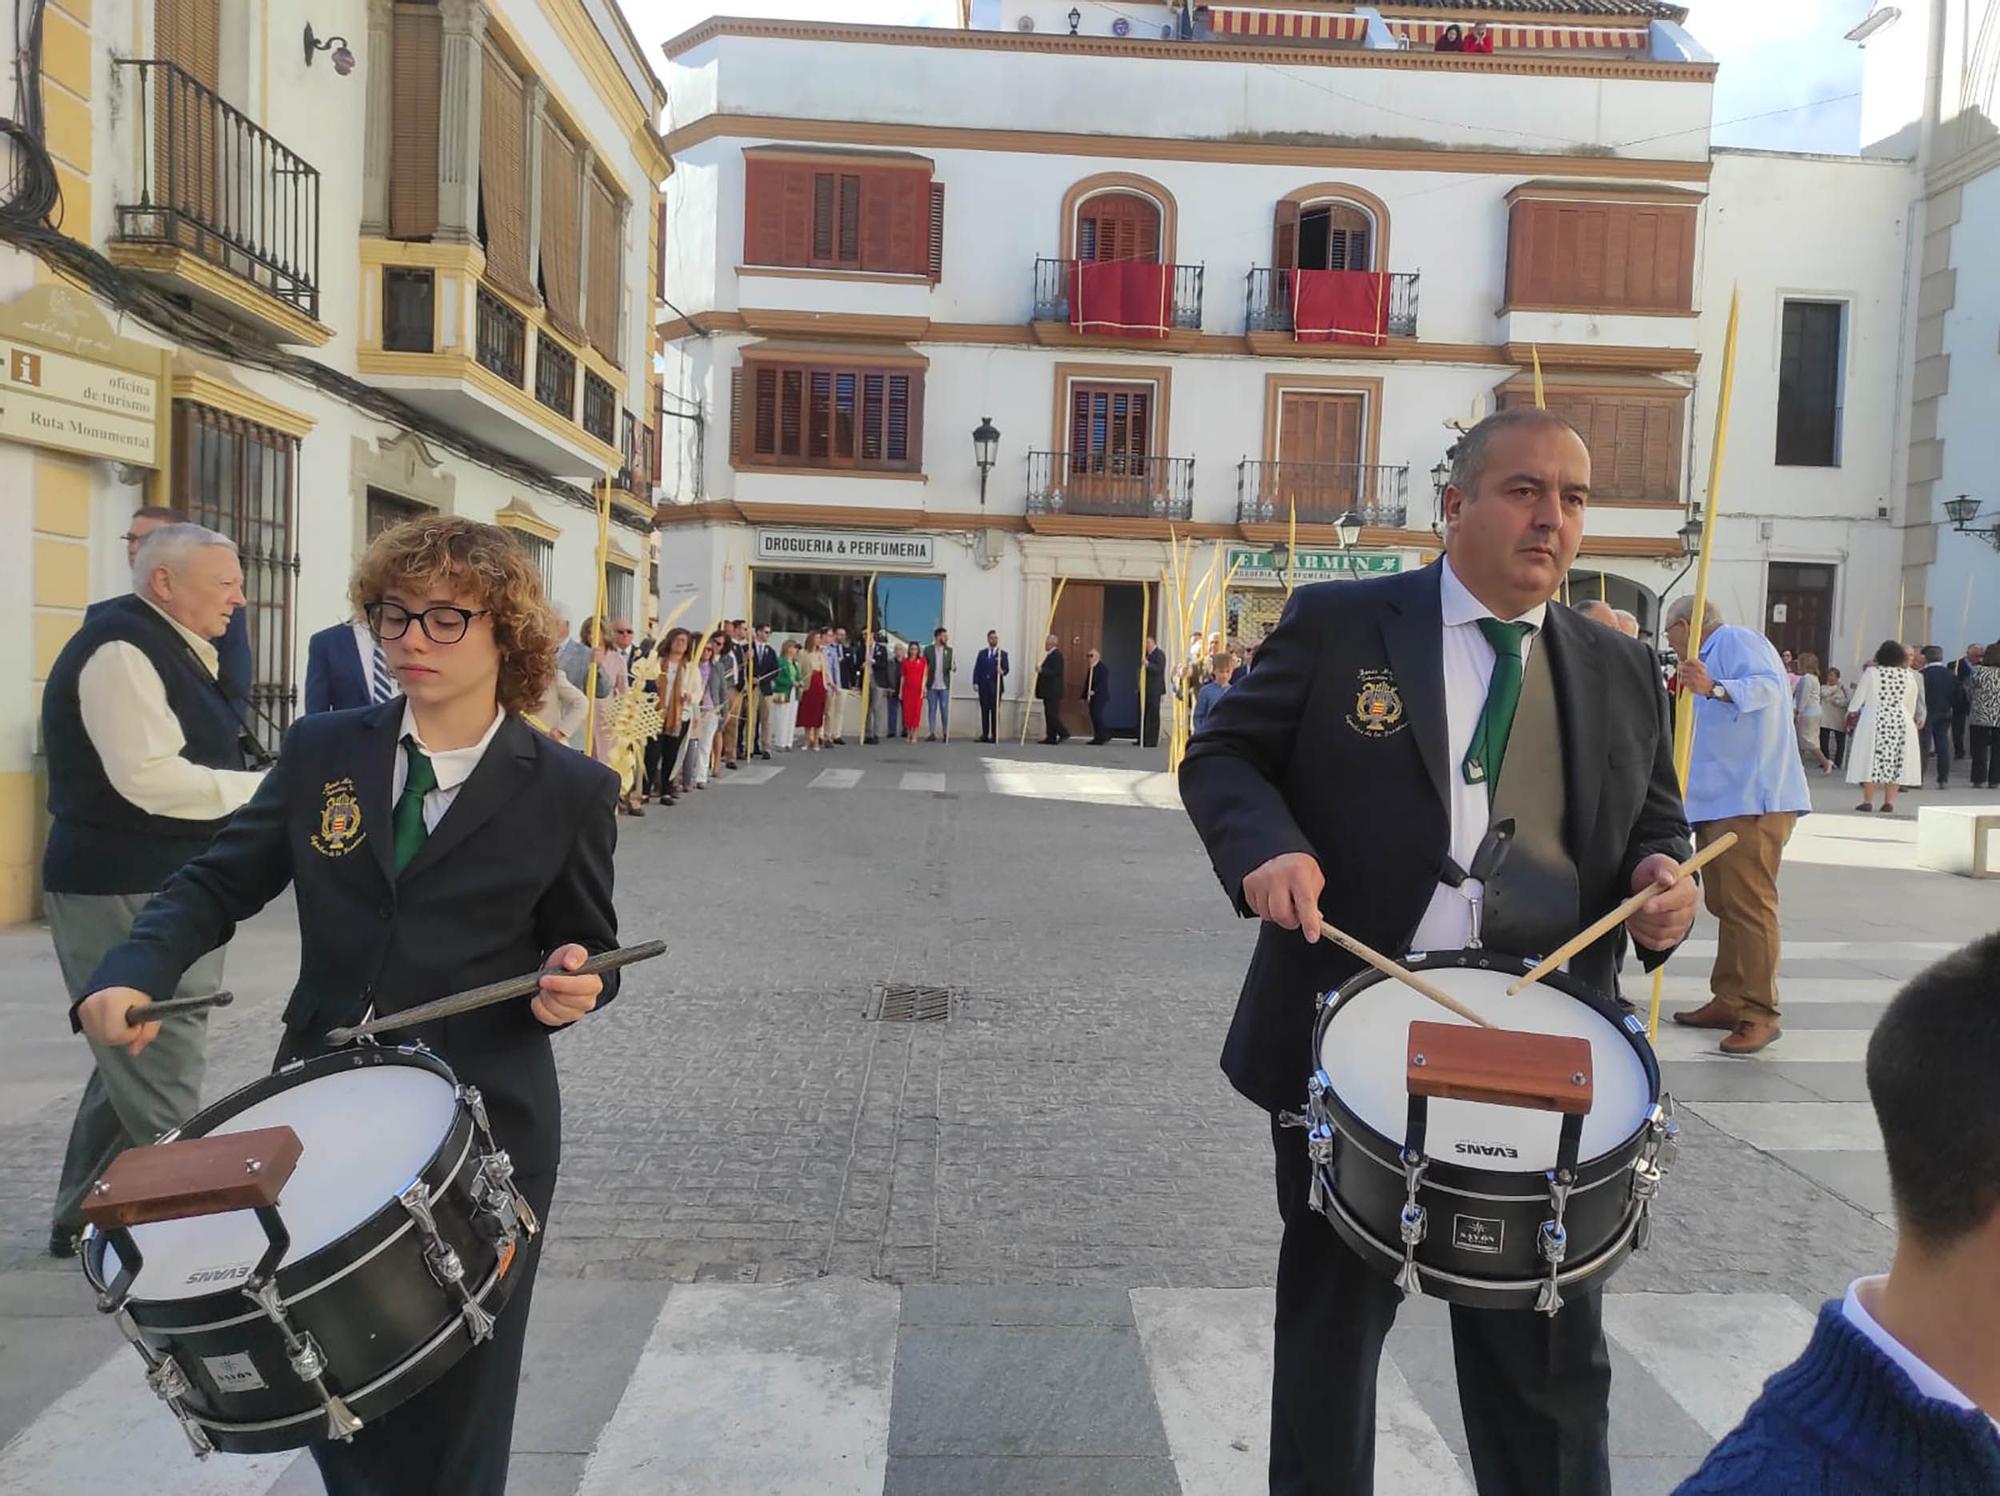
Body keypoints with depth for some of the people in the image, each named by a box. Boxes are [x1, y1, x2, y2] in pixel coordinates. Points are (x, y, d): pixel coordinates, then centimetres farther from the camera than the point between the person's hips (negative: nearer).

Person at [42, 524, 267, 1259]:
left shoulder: (165, 649, 14)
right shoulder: (120, 647, -17)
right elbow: (149, 777, -26)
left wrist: (261, 790, 3)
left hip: (157, 888, 11)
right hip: (126, 894, -11)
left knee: (138, 1064, 19)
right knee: (159, 1077, -4)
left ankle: (86, 1219, 32)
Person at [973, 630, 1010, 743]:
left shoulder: (1002, 654, 7)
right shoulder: (982, 653, 14)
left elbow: (1006, 669, -3)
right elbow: (977, 669, 9)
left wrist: (1002, 671, -26)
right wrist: (975, 682, -2)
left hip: (996, 686, -2)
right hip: (983, 686, 2)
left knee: (995, 711, -2)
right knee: (984, 711, 1)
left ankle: (995, 736, -1)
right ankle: (984, 735, 4)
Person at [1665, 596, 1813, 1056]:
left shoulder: (1735, 639, -7)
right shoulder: (1711, 656, 26)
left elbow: (1767, 686, -28)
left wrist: (1715, 688, -43)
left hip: (1751, 800, -11)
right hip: (1719, 801, 11)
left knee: (1748, 906, -11)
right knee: (1724, 905, 14)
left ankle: (1759, 1014, -8)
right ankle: (1729, 1001, 21)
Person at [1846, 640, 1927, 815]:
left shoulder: (1871, 672, -4)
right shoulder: (1909, 676, 4)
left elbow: (1859, 697, 1)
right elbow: (1912, 704, 9)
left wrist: (1851, 712, 18)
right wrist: (1911, 720, 23)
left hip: (1874, 720, -2)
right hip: (1901, 721, 2)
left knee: (1871, 759, 0)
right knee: (1896, 761, 5)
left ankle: (1868, 801, -3)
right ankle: (1889, 802, 3)